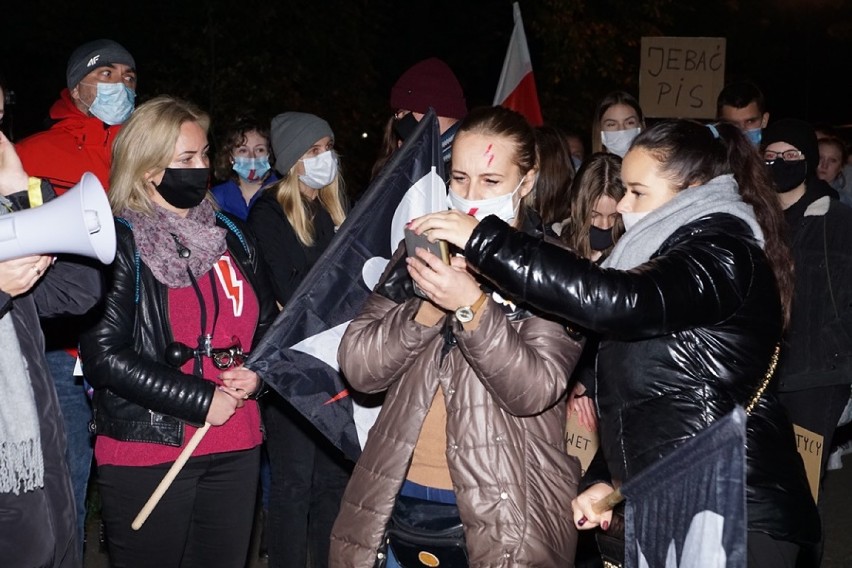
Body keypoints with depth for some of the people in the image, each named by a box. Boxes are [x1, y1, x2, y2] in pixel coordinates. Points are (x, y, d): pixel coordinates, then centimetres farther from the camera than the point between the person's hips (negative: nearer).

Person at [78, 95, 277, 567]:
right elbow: (104, 355, -15)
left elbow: (267, 322, 19)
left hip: (235, 449, 6)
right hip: (146, 454, -5)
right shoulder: (116, 243, -8)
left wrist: (256, 373, -2)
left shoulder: (230, 235, 11)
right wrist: (201, 400, -15)